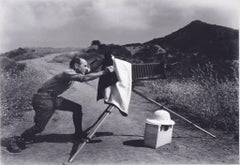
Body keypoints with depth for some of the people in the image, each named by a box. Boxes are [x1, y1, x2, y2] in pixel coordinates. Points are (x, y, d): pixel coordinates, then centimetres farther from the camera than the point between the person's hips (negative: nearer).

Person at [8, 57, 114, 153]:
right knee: (39, 127, -9)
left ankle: (78, 134, 16)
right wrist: (104, 72, -37)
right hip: (43, 98, -9)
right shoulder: (68, 73, -24)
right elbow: (85, 78, -38)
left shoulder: (73, 74, 6)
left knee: (77, 108, 4)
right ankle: (18, 142, 13)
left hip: (53, 98, 10)